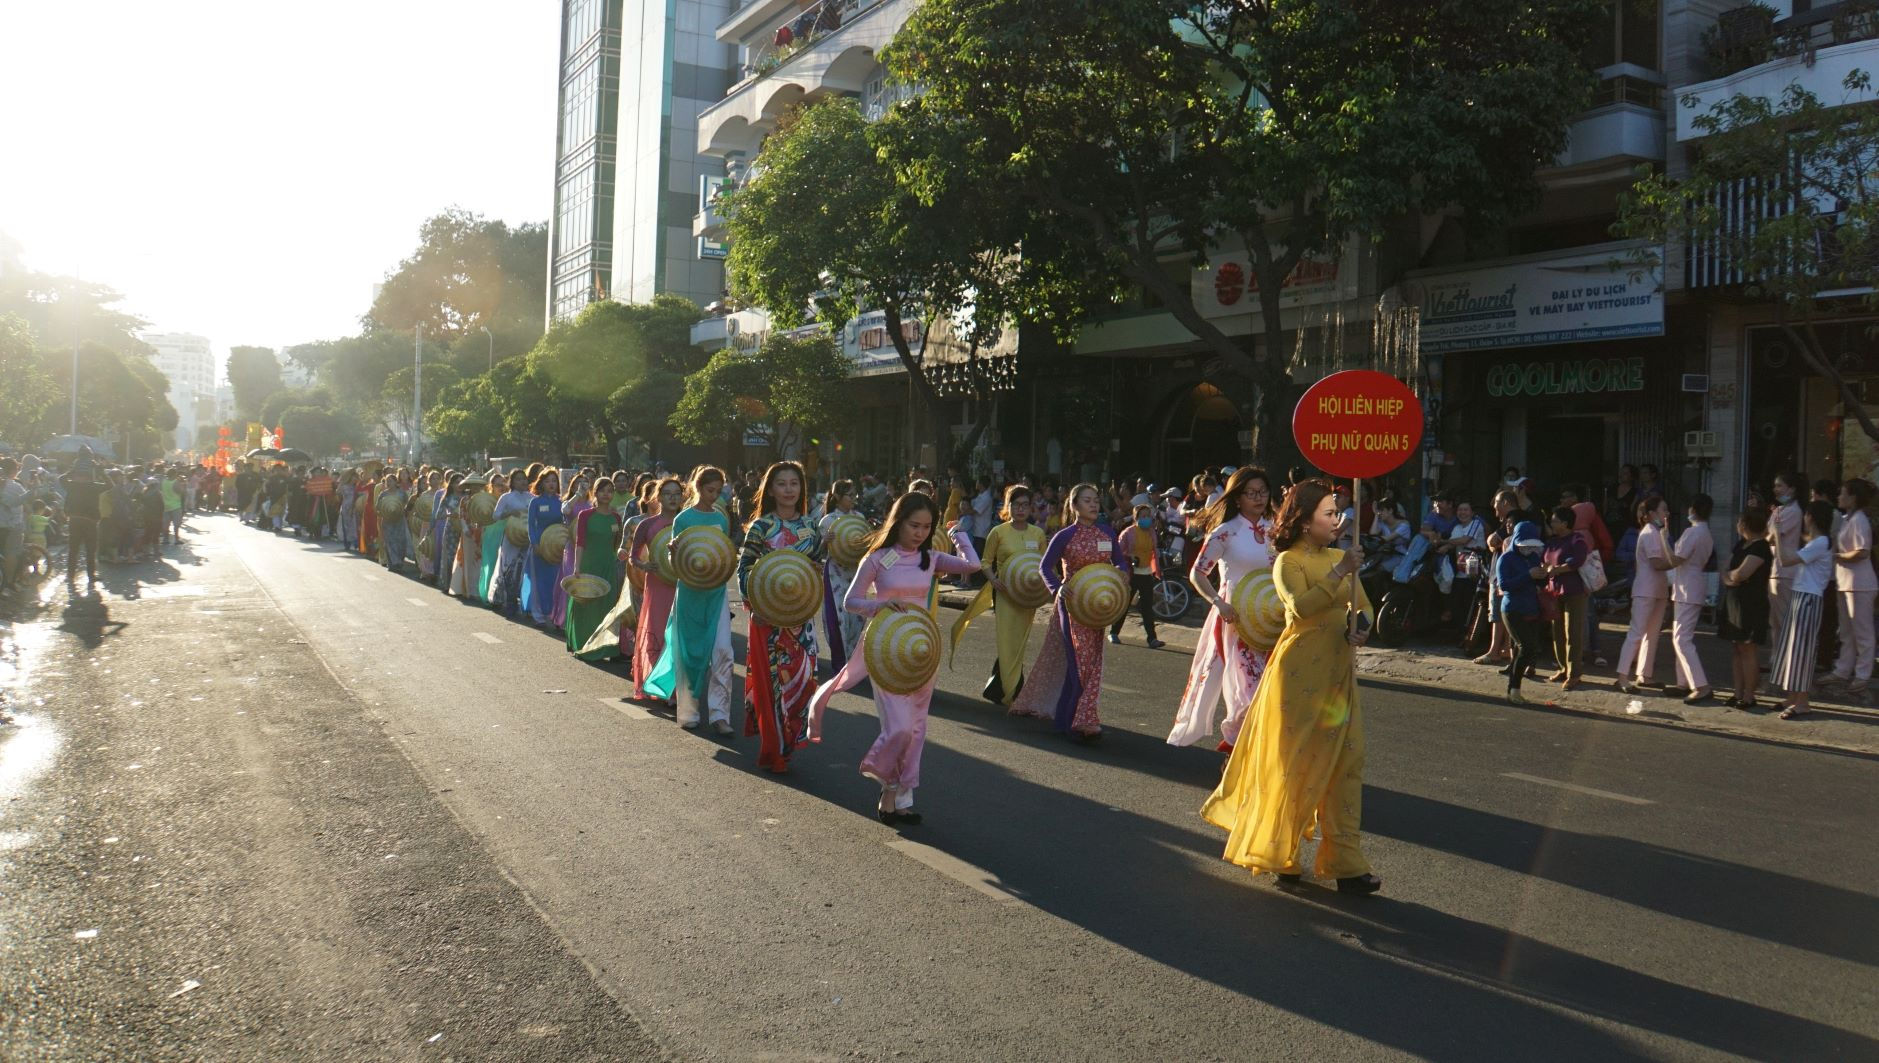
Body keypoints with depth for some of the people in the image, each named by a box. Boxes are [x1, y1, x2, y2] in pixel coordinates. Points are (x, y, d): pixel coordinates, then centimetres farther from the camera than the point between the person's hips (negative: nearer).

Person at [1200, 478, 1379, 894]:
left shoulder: (1340, 557, 12)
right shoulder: (1288, 561, -7)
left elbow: (1363, 607, 14)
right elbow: (1301, 606, -25)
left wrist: (1361, 625, -8)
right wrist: (1339, 573, -28)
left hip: (1339, 672, 6)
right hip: (1300, 672, -6)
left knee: (1345, 763, 4)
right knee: (1293, 763, 2)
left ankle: (1344, 863, 9)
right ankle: (1277, 855, 18)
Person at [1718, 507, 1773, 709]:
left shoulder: (1760, 547, -14)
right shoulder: (1741, 545, 15)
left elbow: (1741, 573, -24)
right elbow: (1729, 573, 18)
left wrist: (1729, 574, -3)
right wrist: (1728, 577, -5)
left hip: (1751, 603, -9)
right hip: (1734, 601, 9)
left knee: (1746, 649, -5)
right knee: (1736, 649, 10)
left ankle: (1749, 696, 0)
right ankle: (1738, 693, 15)